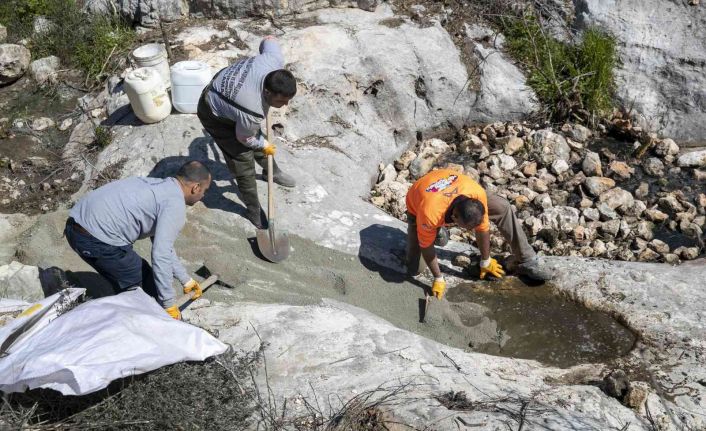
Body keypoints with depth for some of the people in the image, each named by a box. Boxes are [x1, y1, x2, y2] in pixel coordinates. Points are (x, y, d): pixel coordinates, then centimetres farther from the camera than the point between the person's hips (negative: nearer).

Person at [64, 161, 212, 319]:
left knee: (125, 285, 25)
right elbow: (161, 255, -17)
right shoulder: (175, 205, -9)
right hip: (99, 240, -10)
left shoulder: (157, 186, 21)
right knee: (147, 287, 6)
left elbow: (163, 245, 29)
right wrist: (169, 304, -9)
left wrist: (186, 280, 34)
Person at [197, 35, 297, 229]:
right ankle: (254, 211, 18)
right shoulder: (252, 112, -43)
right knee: (244, 162, -3)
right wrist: (264, 146, -1)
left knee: (258, 137, 25)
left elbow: (269, 39, -7)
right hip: (215, 115, -7)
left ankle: (271, 171, 54)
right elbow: (244, 138, -20)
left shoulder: (276, 61, -32)